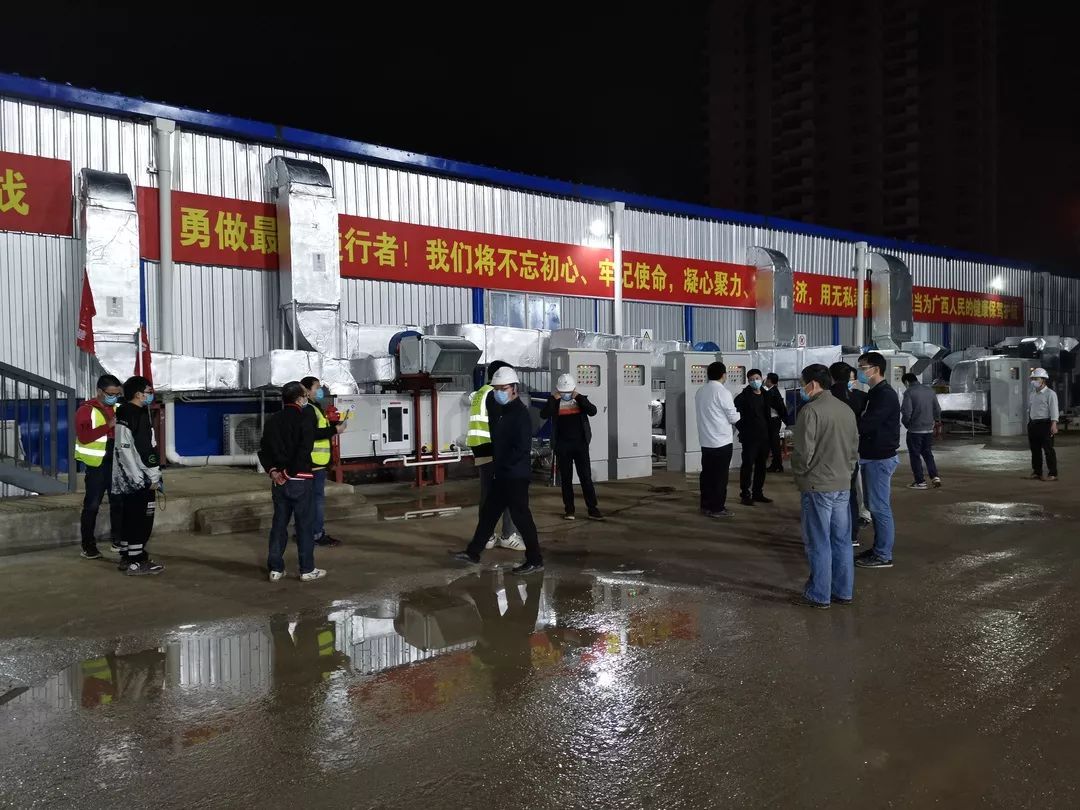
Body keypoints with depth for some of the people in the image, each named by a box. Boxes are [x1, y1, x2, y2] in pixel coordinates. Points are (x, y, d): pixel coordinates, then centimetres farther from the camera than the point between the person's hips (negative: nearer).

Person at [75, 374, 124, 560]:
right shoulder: (87, 410, -9)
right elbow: (83, 436, -21)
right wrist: (108, 426, -28)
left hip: (116, 463, 6)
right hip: (96, 465, -5)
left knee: (119, 503, 10)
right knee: (92, 505, 1)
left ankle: (118, 541, 21)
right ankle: (88, 546, 8)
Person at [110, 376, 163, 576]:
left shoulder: (121, 413, 14)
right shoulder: (140, 415, -15)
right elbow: (146, 448, -18)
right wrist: (154, 477, -13)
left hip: (125, 477, 9)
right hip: (141, 479, -9)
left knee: (129, 517, 15)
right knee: (142, 520, -5)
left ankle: (126, 557, 21)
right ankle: (137, 562, -4)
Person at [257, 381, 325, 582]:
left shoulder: (273, 421, 9)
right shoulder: (304, 420, -9)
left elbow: (263, 449, 7)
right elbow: (304, 450, -19)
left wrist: (272, 470, 1)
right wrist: (290, 472, -12)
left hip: (278, 480, 5)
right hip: (299, 479, -5)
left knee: (279, 522, 12)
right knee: (304, 524, 2)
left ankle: (275, 569, 14)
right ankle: (307, 569, 8)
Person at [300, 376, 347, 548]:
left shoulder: (315, 408, 19)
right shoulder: (308, 409, -14)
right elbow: (312, 433, -25)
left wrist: (333, 425, 9)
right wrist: (335, 430, -21)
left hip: (316, 462, 11)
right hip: (314, 462, -11)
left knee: (314, 498, 14)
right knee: (317, 498, -7)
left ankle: (312, 531, 21)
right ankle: (317, 534, -3)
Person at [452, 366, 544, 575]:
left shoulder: (520, 414, -16)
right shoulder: (506, 412, 14)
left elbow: (522, 448, -23)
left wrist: (501, 465, -16)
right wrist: (497, 467, 10)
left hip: (516, 476, -10)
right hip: (502, 476, 10)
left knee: (521, 517, -3)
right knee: (488, 512, 16)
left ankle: (535, 561, 7)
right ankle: (473, 552, 28)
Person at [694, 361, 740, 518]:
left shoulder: (700, 392, 6)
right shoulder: (722, 392, -14)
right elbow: (733, 418, -10)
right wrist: (737, 413, 11)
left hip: (705, 440, 7)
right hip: (722, 441, -7)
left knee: (707, 473, 12)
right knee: (720, 476, 1)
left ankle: (706, 505, 18)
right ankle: (717, 508, 5)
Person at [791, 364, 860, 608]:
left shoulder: (810, 410, -15)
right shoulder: (846, 409, 9)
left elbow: (804, 451, -17)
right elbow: (855, 448, 13)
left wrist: (798, 472, 0)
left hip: (817, 486, -7)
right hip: (843, 485, 7)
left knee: (819, 543, 1)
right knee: (842, 540, 13)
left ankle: (819, 595, 8)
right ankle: (843, 592, 20)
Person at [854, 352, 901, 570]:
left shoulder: (885, 395, -17)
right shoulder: (873, 394, 15)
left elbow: (866, 424, -24)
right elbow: (862, 420, 13)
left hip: (880, 459, -10)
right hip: (871, 457, 10)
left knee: (880, 507, -4)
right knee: (876, 506, 15)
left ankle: (883, 556, 3)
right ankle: (878, 548, 24)